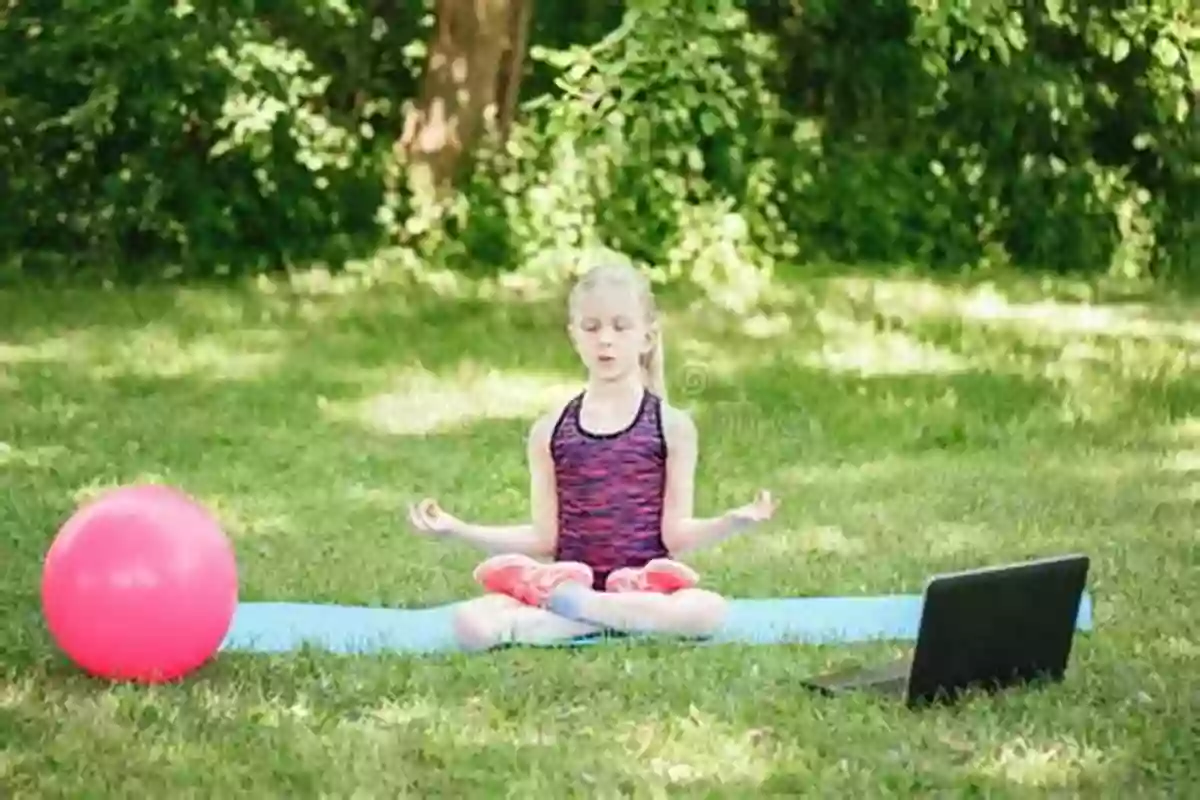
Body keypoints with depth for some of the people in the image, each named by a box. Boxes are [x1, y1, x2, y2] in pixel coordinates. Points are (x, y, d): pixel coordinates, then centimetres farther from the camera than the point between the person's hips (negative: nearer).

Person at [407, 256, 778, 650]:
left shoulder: (672, 426, 3)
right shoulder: (549, 431, 9)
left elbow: (676, 534, 0)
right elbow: (543, 538, 10)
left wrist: (733, 521, -18)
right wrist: (458, 529, 3)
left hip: (645, 587, -1)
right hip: (566, 585, 1)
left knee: (707, 610, -36)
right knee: (472, 624, -27)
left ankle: (575, 607, -21)